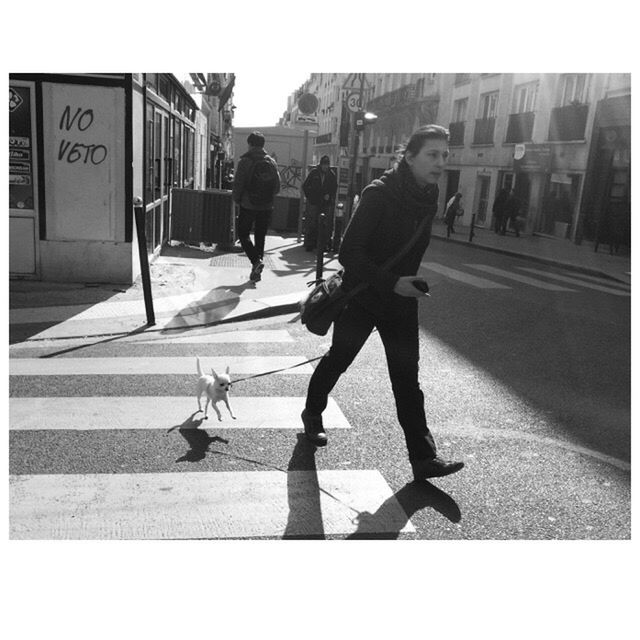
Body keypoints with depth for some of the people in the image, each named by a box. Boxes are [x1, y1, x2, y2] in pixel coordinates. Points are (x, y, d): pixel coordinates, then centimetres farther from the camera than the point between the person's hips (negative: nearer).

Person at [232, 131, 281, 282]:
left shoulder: (245, 161, -9)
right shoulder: (271, 162, 5)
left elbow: (238, 184, -10)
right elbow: (277, 186, 6)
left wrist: (236, 199, 7)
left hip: (248, 206, -4)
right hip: (266, 207, 4)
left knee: (243, 234, 8)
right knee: (260, 237, 12)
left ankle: (256, 260, -14)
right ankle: (257, 271, 13)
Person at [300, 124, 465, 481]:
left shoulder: (429, 201, 2)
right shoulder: (379, 195, -20)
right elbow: (349, 253, -23)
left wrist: (408, 283, 16)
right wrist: (392, 283, -31)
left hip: (402, 301, 5)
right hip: (361, 297, -5)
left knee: (407, 377, 3)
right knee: (337, 360, 13)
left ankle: (423, 457, 6)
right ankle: (313, 413, 40)